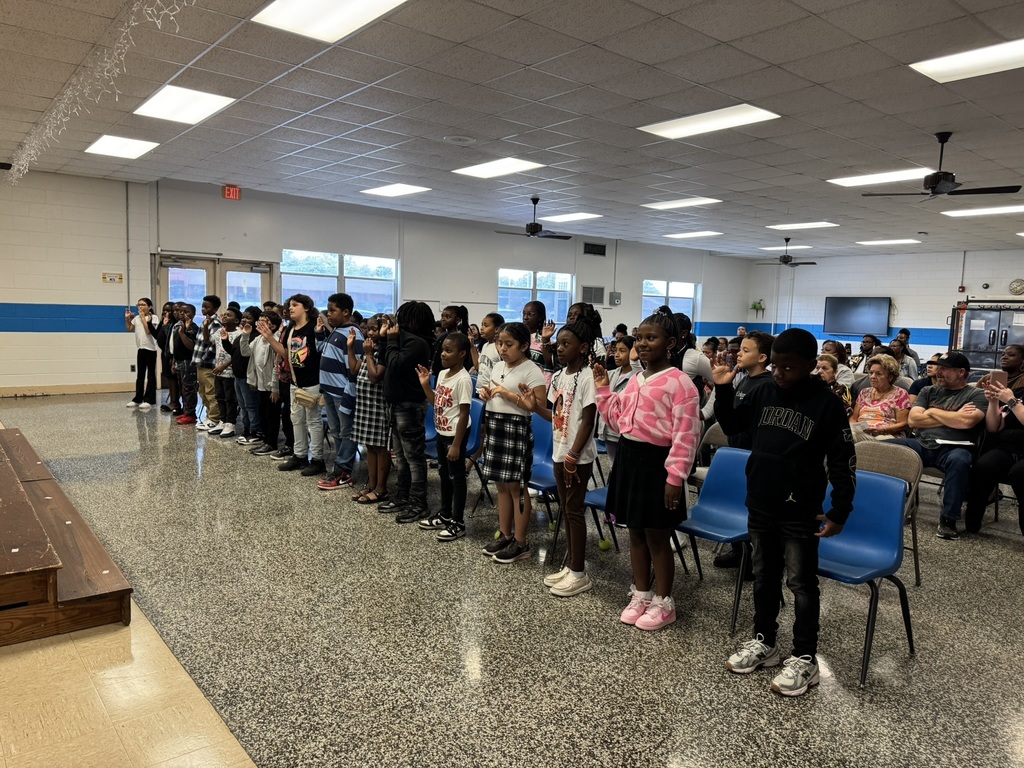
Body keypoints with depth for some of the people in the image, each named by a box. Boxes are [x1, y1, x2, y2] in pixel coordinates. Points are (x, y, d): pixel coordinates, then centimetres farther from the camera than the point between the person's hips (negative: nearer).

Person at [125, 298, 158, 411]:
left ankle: (149, 400, 1)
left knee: (150, 375, -1)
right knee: (139, 375, 11)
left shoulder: (153, 318, -7)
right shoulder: (136, 318, 10)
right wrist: (127, 318, 3)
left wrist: (143, 317, -15)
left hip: (150, 349, -6)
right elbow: (129, 329, 14)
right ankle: (138, 399, 17)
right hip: (140, 349, 6)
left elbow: (148, 331, -19)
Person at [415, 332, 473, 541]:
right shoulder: (442, 374, 5)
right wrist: (425, 384, 4)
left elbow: (464, 414, -20)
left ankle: (458, 523, 13)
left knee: (456, 477, 2)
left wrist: (456, 444, -20)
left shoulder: (463, 379, -21)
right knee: (444, 474, 19)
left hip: (455, 434, -9)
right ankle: (445, 515, 34)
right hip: (441, 432, 9)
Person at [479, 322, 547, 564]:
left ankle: (521, 543, 9)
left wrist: (510, 395, -22)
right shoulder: (498, 366, 12)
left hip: (516, 429, -8)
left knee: (517, 486, -1)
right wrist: (486, 395, 4)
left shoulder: (531, 370, -12)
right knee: (502, 484, 14)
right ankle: (505, 535, 25)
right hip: (494, 426, 8)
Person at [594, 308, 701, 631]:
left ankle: (663, 602, 23)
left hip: (656, 462, -8)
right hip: (628, 457, 8)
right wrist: (603, 389, 10)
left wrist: (675, 477, -19)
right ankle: (640, 594, 32)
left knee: (657, 536, 6)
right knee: (636, 532, 17)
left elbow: (686, 435, -17)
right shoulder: (635, 380, 10)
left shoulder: (680, 382, -15)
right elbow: (618, 420, 17)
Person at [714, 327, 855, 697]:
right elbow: (731, 425, 13)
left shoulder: (827, 404, -12)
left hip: (800, 514, -5)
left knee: (801, 584, 7)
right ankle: (764, 642, 33)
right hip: (759, 507, 5)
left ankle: (804, 659, 19)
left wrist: (839, 512, -11)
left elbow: (843, 462, -9)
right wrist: (723, 390, -2)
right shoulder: (763, 393, 1)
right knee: (764, 577, 17)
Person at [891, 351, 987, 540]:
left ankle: (948, 519, -25)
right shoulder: (928, 391, 19)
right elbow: (913, 420, 5)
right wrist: (953, 418, -1)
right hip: (922, 444, 4)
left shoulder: (977, 395, 6)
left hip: (953, 448, -4)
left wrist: (933, 412, 0)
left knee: (959, 460, -39)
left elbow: (967, 422, -14)